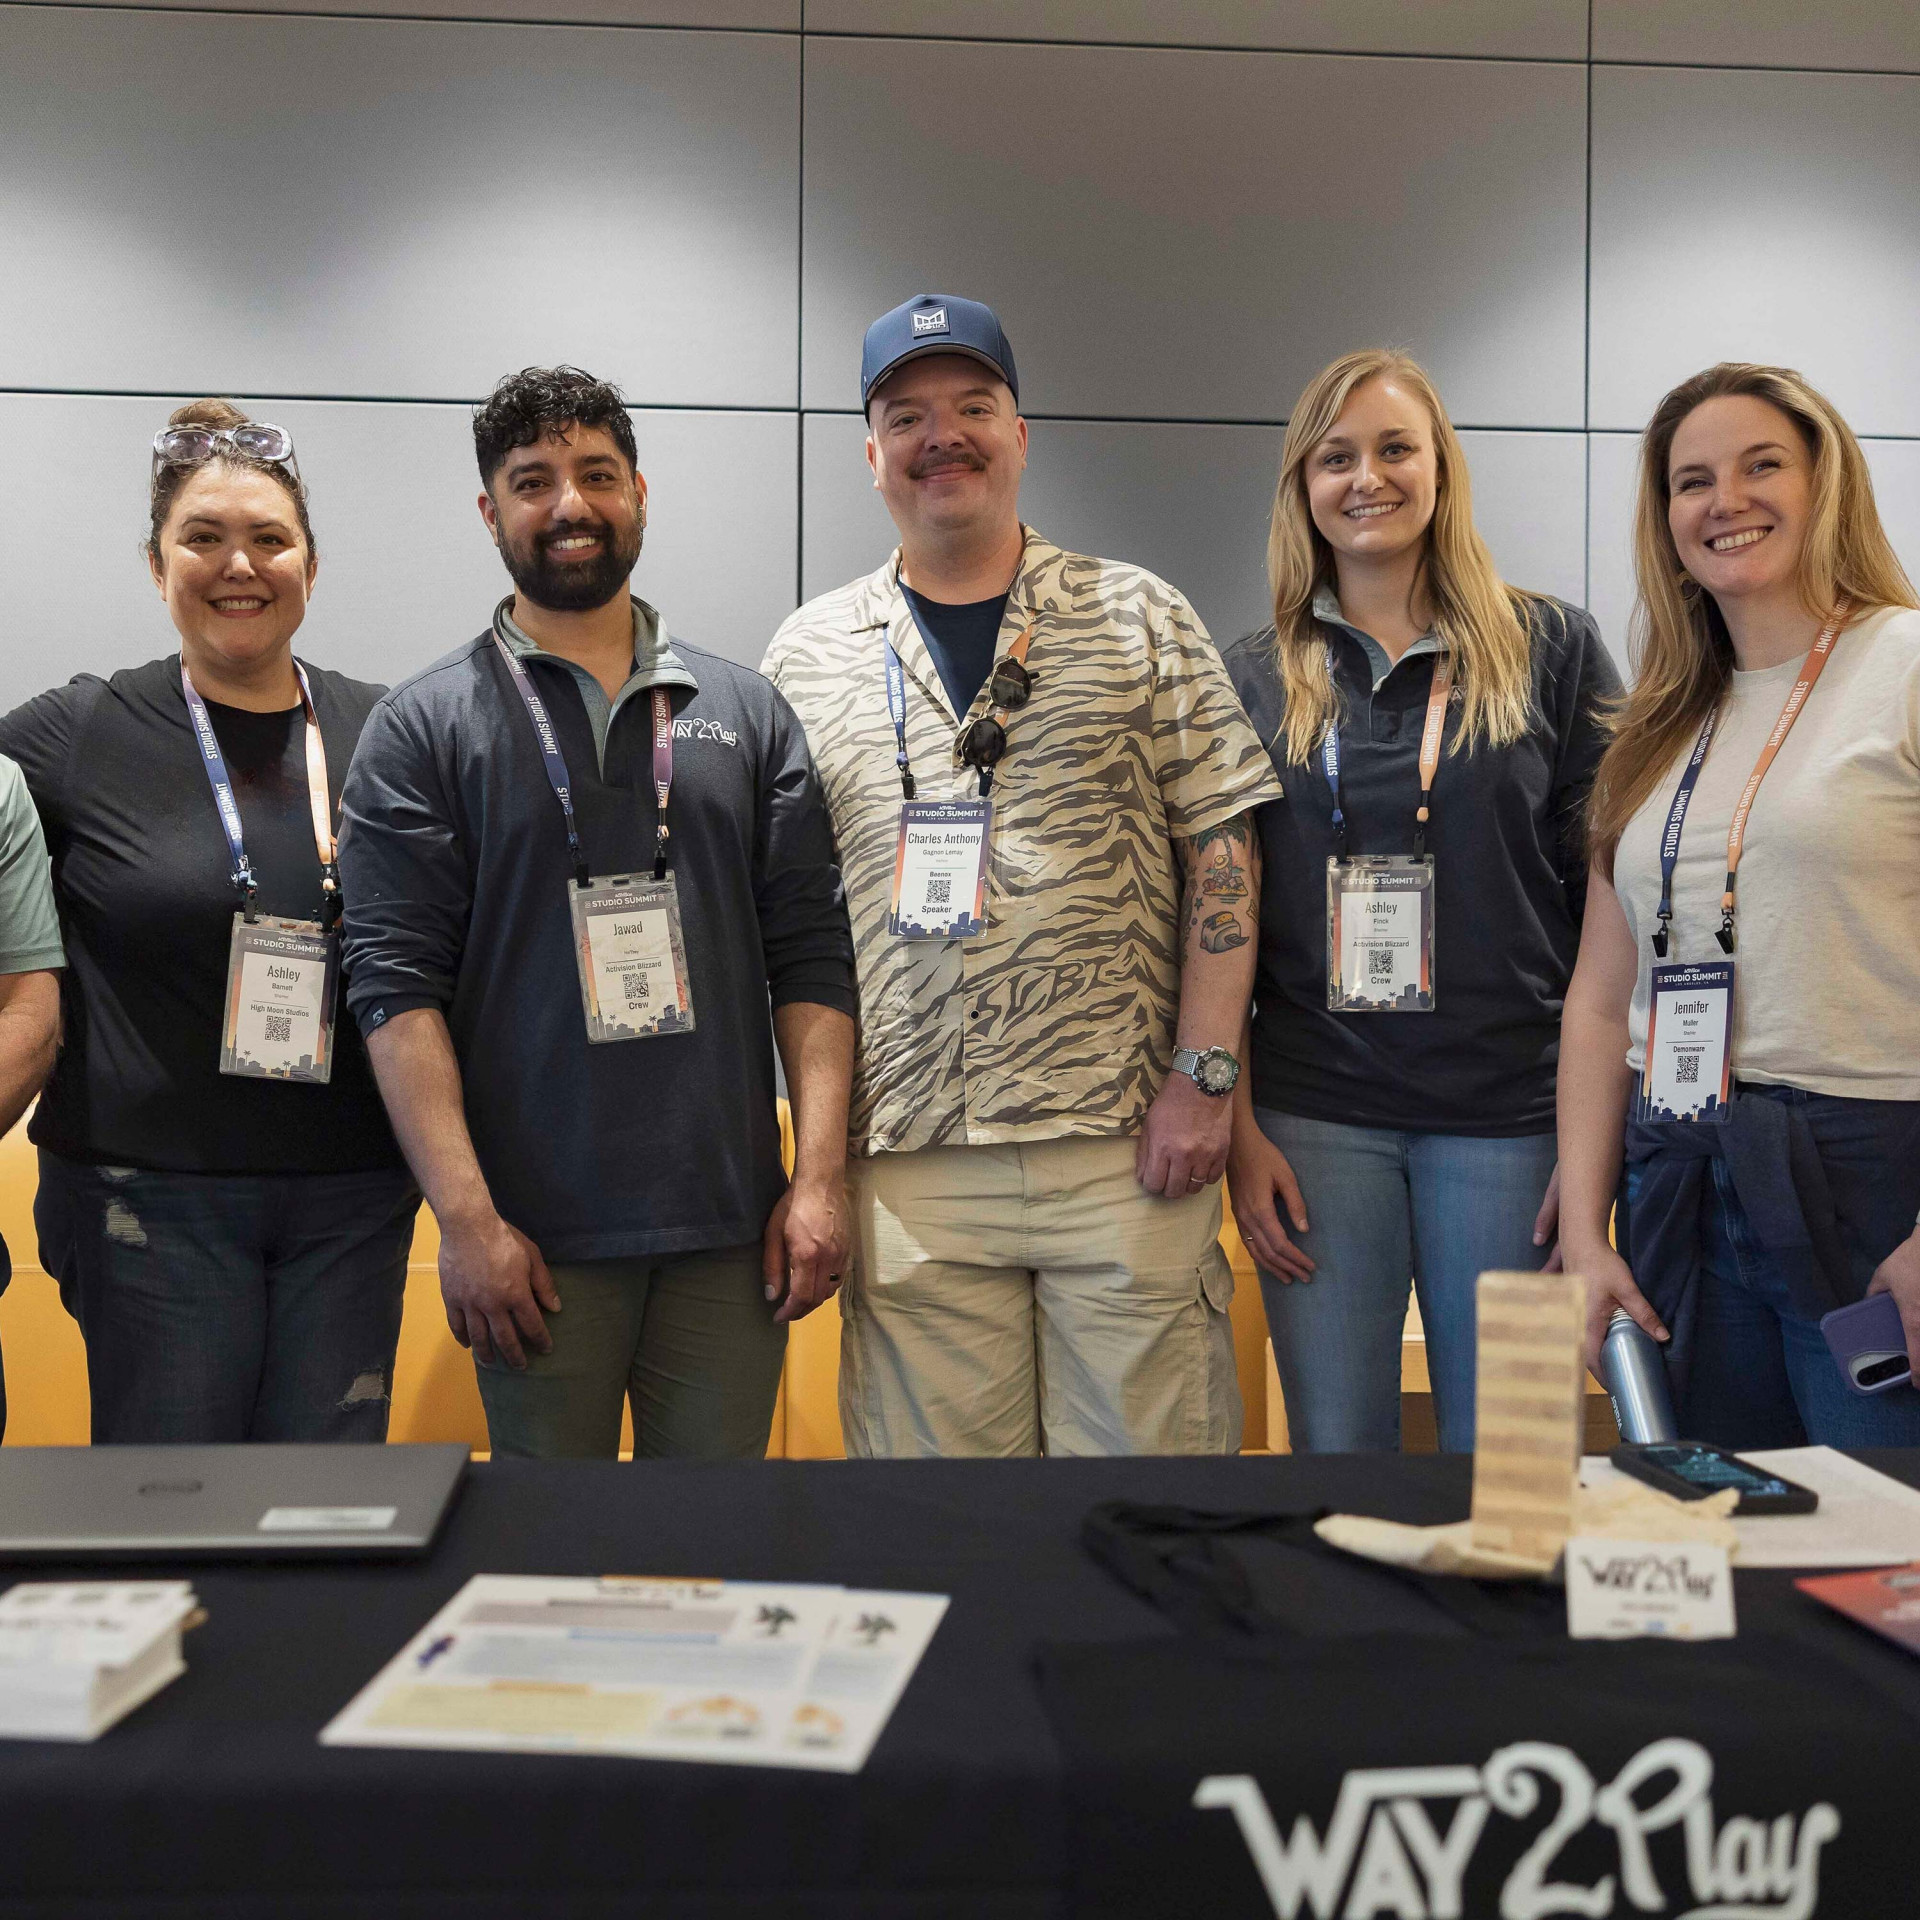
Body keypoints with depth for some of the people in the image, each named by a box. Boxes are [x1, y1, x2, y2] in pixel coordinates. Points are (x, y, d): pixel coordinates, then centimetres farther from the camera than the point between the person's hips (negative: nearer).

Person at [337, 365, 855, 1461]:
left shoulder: (747, 712, 10)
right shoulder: (423, 726, 3)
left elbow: (813, 957, 6)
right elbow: (397, 982, -4)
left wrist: (821, 1177, -2)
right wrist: (468, 1219, -12)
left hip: (731, 1229, 2)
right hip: (538, 1238, -2)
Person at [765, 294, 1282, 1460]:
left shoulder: (1142, 620, 7)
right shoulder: (808, 656, 11)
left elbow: (1223, 855, 3)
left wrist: (1204, 1074, -6)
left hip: (1125, 1143, -1)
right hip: (906, 1154, 2)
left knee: (1148, 1448, 4)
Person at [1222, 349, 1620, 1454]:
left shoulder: (1551, 649, 5)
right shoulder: (1256, 679, 8)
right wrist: (1239, 1128, 0)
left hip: (1510, 1113, -1)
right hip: (1314, 1118, 1)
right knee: (1337, 1449, 6)